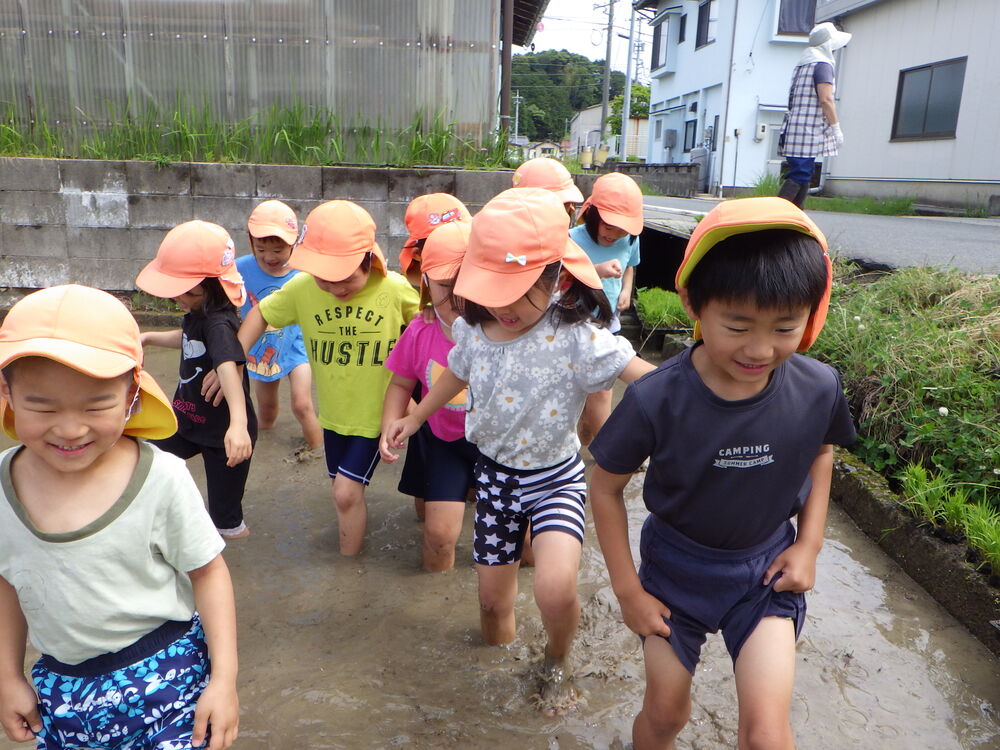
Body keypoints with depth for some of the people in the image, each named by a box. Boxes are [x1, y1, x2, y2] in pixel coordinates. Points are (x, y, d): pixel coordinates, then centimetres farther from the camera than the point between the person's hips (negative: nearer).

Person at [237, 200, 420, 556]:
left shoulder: (396, 289, -20)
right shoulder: (302, 288, -13)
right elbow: (261, 313, 2)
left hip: (377, 412, -4)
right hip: (333, 412, 4)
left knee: (346, 492, -5)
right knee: (344, 490, 20)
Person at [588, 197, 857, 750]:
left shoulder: (818, 388, -19)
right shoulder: (654, 401, -28)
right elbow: (605, 486, -12)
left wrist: (809, 543, -3)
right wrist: (627, 590, -8)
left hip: (765, 569, 1)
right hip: (675, 565, -1)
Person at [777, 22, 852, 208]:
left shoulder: (801, 65, 21)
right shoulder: (822, 64, -6)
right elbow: (826, 99, -15)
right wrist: (836, 128, -10)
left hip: (793, 130, 9)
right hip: (808, 131, -9)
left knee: (802, 176, 10)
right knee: (799, 175, -13)